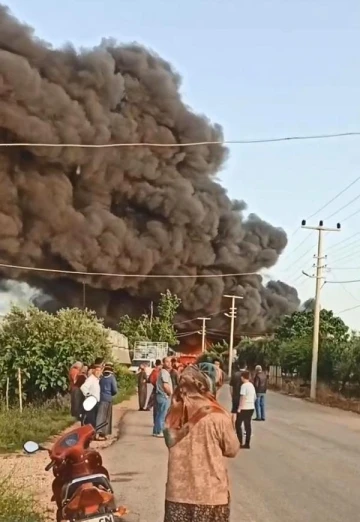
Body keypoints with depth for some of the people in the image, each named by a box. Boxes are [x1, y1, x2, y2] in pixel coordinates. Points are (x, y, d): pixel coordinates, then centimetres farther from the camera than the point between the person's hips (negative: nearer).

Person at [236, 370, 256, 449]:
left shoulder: (244, 385, -14)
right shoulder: (251, 385, 11)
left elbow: (243, 397, -19)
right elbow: (255, 397, 16)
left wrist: (239, 408, -16)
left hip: (244, 408, -8)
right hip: (251, 407, 8)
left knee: (238, 424, 2)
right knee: (248, 425, 10)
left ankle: (240, 443, -2)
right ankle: (247, 444, 10)